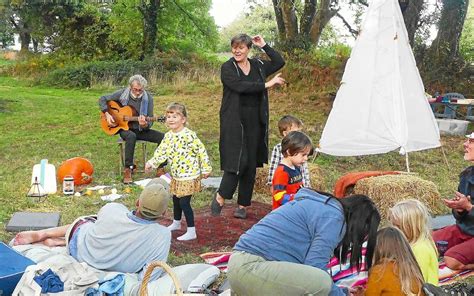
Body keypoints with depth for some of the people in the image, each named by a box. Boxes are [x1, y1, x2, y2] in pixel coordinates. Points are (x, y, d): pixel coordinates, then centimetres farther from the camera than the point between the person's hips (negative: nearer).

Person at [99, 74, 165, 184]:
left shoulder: (148, 98, -7)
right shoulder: (122, 94, -8)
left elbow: (150, 121, -8)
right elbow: (102, 99, 2)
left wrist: (145, 125, -32)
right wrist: (107, 115, -12)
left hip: (141, 130, 2)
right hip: (124, 128, -2)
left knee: (163, 137, -21)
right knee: (131, 136, -39)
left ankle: (160, 168, -10)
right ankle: (127, 169, -28)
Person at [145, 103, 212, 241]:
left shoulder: (189, 135, -20)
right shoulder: (168, 136, 4)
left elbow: (201, 151, -17)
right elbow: (161, 152, 9)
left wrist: (205, 169, -12)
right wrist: (151, 163, -2)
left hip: (189, 175, -8)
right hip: (176, 175, 8)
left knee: (184, 202, -7)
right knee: (176, 199, 22)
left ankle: (191, 232, 4)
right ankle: (176, 223, 45)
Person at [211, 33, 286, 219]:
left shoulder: (258, 66, 11)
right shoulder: (227, 68, -3)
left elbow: (280, 62, 16)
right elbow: (240, 86, -19)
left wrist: (264, 46, 9)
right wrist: (267, 84, -16)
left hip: (255, 123, 5)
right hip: (234, 123, -4)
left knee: (251, 165, 6)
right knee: (237, 161, -12)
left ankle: (242, 205, 17)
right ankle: (220, 197, 8)